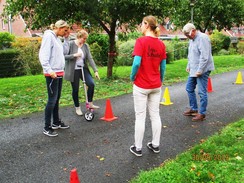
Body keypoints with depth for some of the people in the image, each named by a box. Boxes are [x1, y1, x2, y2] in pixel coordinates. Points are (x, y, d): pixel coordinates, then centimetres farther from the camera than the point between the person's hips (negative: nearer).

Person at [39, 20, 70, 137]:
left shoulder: (57, 38, 18)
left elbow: (64, 51, 15)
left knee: (57, 99, 14)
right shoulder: (49, 36, -9)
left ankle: (56, 122, 26)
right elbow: (43, 55, -17)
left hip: (59, 72, 9)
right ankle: (47, 127, 1)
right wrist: (49, 70, -25)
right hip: (52, 73, -9)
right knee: (52, 99, -7)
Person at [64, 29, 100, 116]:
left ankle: (90, 104, 4)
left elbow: (90, 58, -4)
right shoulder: (70, 44, -9)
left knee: (91, 84, -14)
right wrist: (74, 55, -25)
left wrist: (95, 70, -12)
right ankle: (77, 108, 24)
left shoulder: (85, 46, 2)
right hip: (73, 71, -3)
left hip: (83, 69, 4)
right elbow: (64, 56, -11)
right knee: (75, 89, 5)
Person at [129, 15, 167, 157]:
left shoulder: (141, 41, -14)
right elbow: (163, 66, 7)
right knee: (155, 115, 14)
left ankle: (138, 148, 15)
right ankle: (155, 145, 25)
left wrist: (132, 76, -5)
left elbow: (137, 63, -22)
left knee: (140, 117, 4)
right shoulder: (161, 44, 3)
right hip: (156, 86, 5)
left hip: (141, 86, -5)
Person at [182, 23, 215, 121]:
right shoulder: (192, 39, 13)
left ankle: (202, 113, 6)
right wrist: (188, 66, 16)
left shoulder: (202, 38, -17)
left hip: (202, 70, -10)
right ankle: (193, 109, 28)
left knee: (202, 92, -4)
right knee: (189, 88, 15)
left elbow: (204, 56, -23)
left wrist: (200, 70, -23)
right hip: (193, 70, 10)